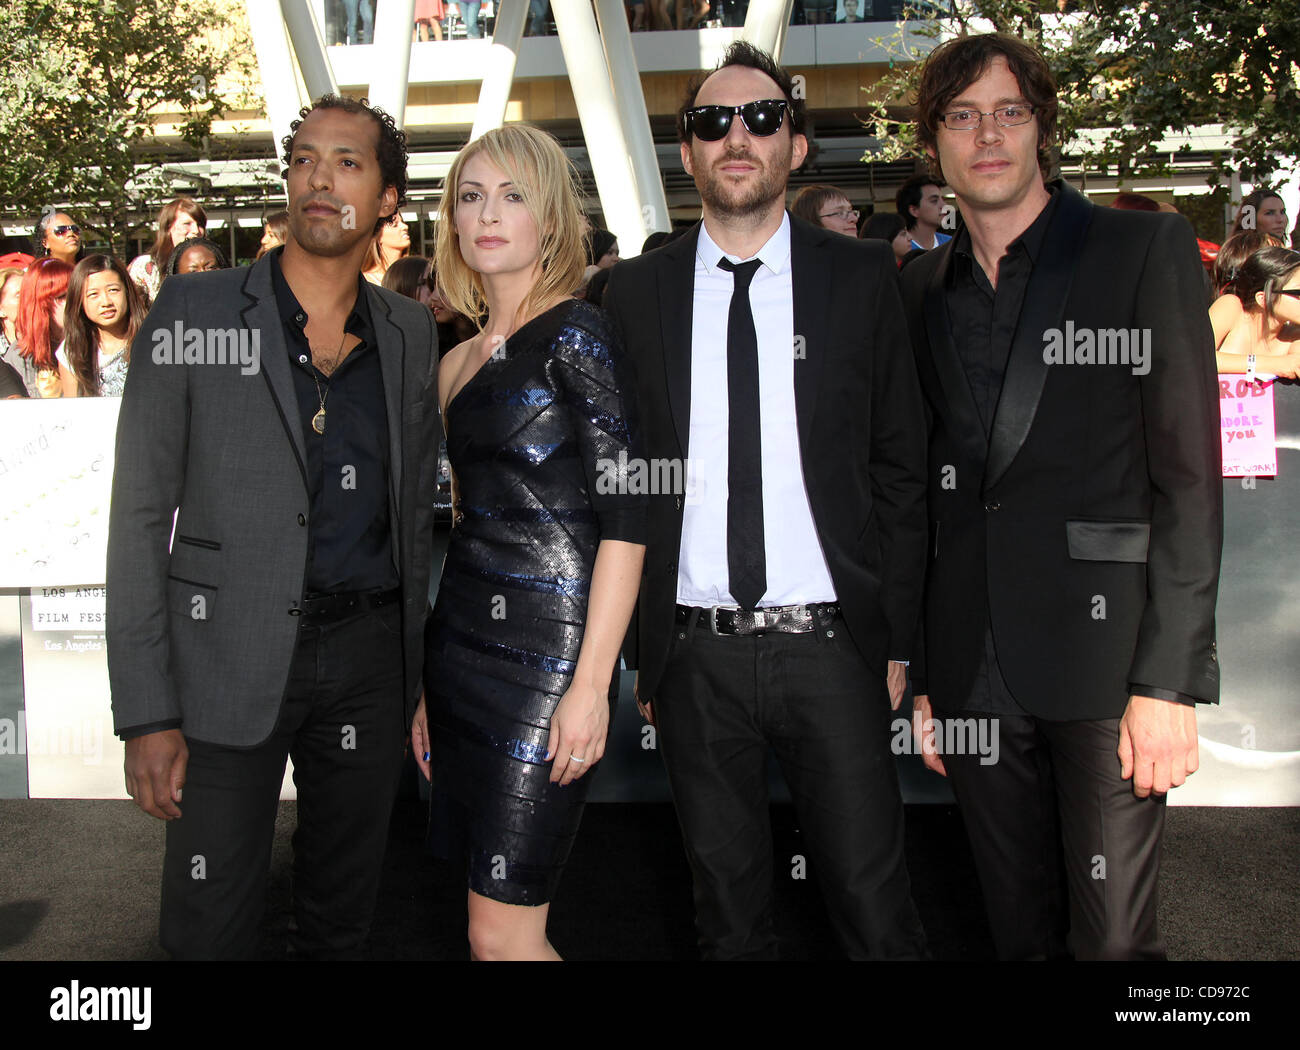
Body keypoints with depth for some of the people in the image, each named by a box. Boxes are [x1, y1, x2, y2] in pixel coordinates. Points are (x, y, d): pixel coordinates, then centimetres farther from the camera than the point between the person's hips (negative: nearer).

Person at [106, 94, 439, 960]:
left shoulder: (411, 333, 7)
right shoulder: (194, 312, -3)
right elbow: (141, 515, -5)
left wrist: (418, 676, 10)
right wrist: (147, 711, -10)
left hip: (369, 655, 3)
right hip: (230, 658, -3)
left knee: (344, 918, 15)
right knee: (209, 925, 4)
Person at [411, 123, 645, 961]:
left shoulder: (576, 336, -6)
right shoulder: (460, 363, 16)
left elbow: (624, 519, -13)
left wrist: (592, 683, -19)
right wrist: (426, 687, 16)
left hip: (549, 652, -7)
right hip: (462, 648, 7)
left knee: (502, 931, -5)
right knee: (495, 923, 11)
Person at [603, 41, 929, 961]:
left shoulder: (863, 278, 3)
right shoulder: (638, 291, 6)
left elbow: (901, 466, 4)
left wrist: (897, 638, 0)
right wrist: (638, 650, 4)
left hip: (830, 645, -1)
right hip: (695, 655, 2)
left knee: (874, 901, 3)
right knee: (728, 908, 14)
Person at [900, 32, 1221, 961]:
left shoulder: (1147, 250, -1)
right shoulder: (923, 290, 12)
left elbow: (1189, 474, -6)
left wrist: (1170, 678, -13)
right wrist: (923, 674, 10)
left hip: (1106, 656, -4)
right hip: (973, 667, 4)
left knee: (1114, 938, 0)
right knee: (1020, 932, 14)